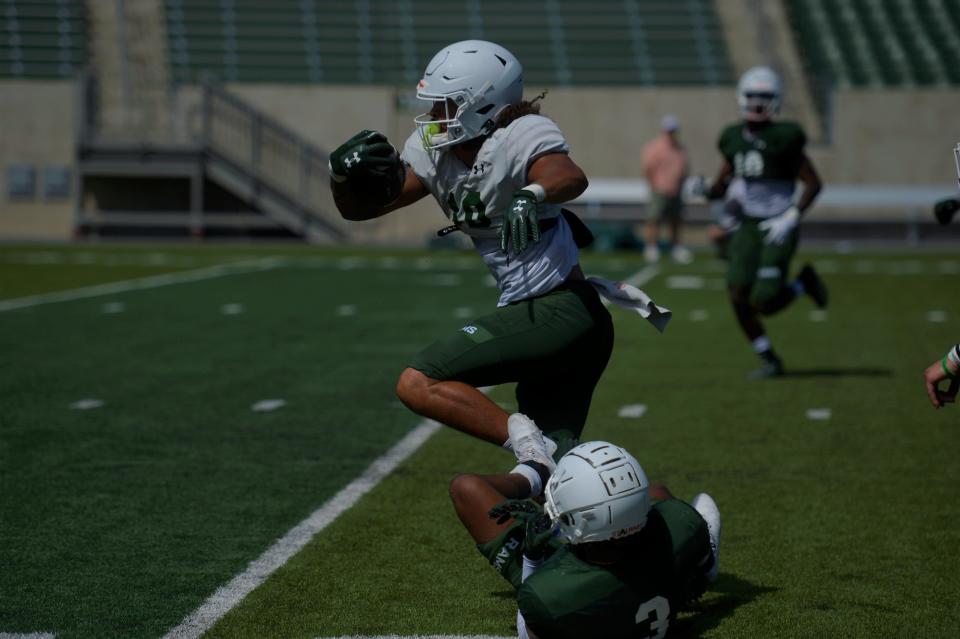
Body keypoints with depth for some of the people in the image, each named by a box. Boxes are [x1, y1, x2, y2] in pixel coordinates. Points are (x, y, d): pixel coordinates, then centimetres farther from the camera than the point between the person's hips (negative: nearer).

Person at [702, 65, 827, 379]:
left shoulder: (783, 139, -9)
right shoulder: (734, 139, 7)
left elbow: (813, 183, -7)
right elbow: (724, 182, 18)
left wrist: (791, 218, -16)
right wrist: (706, 191, -4)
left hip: (776, 229, -5)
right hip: (746, 228, 5)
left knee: (764, 304, -12)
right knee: (739, 298, -8)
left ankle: (803, 283, 19)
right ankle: (770, 361, 10)